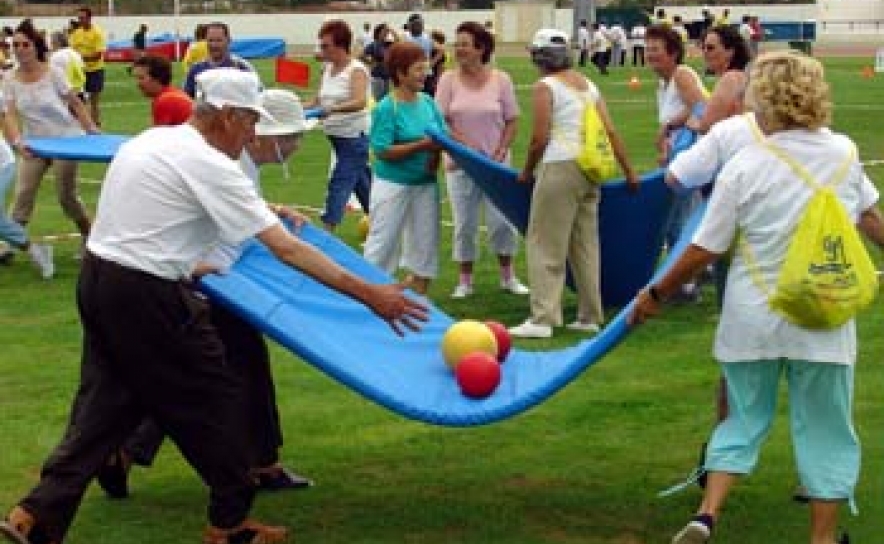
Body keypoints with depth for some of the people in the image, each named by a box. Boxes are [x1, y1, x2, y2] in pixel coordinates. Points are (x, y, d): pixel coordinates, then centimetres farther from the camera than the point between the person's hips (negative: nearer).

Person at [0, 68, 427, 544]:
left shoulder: (148, 141, 10)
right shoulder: (208, 165, -16)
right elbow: (286, 250, -18)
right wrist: (368, 294, -17)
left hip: (97, 277, 9)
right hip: (145, 296, -9)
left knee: (105, 404, 13)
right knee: (214, 399, 5)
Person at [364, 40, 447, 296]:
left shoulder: (428, 102, 3)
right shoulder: (386, 108, -14)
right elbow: (382, 151, -19)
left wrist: (436, 155, -13)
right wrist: (422, 145, -24)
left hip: (425, 183, 6)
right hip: (393, 183, -6)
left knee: (425, 240, 12)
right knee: (383, 240, 1)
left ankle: (418, 293, 25)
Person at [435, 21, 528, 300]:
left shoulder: (500, 79, -3)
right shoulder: (449, 79, -3)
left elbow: (512, 121, 0)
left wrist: (501, 152, -10)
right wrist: (465, 146, -15)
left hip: (495, 162, 0)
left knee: (501, 220, 2)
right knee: (464, 223, 6)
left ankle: (508, 276, 19)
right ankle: (465, 280, 17)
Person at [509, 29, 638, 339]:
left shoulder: (545, 87, -4)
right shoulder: (587, 85, 15)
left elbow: (540, 138, -10)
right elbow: (611, 132, 11)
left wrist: (527, 171, 5)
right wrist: (629, 172, 15)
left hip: (559, 166, -7)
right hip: (590, 169, 7)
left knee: (545, 244, -2)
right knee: (586, 243, 12)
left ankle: (542, 319, -6)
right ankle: (589, 317, 17)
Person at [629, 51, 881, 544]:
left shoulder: (745, 167, -11)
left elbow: (704, 250, -8)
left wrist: (657, 294, 5)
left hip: (753, 320, -1)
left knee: (744, 420, 16)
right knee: (825, 430, 11)